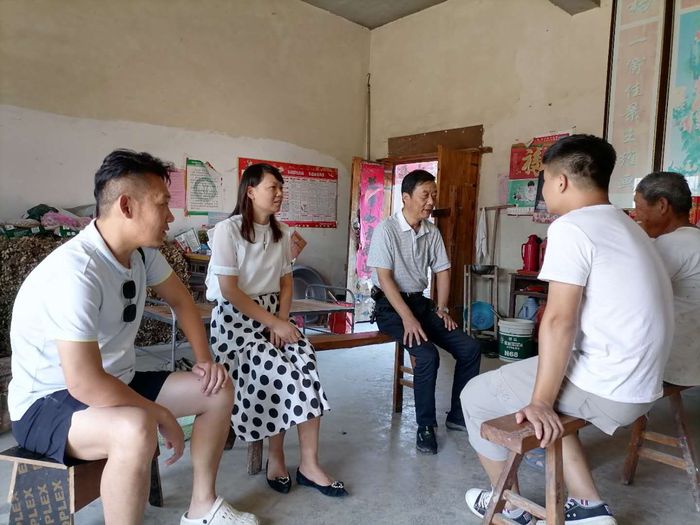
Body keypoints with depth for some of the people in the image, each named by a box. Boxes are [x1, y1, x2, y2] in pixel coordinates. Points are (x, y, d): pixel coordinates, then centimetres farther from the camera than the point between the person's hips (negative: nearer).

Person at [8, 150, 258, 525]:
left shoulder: (142, 251, -5)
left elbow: (180, 299, 11)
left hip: (115, 384, 9)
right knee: (136, 429, -39)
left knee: (218, 390, 3)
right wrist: (163, 417, -22)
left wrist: (204, 360, 0)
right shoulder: (75, 272, -31)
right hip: (48, 404, -8)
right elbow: (86, 384, -34)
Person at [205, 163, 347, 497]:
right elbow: (229, 290, -15)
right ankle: (276, 456, -2)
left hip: (274, 315, 5)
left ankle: (309, 463, -13)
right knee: (279, 369, -25)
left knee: (305, 362, -21)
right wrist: (273, 323, -18)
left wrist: (282, 320, -7)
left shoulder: (281, 232, 11)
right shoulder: (227, 230, -9)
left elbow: (286, 282, 11)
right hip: (235, 319, -5)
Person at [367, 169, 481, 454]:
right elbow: (384, 277, -19)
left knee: (470, 349, -6)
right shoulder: (386, 229, -14)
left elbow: (442, 271, 12)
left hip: (420, 302, 7)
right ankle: (425, 426, -8)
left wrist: (442, 308, 0)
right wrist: (408, 318, -25)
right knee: (428, 355, -28)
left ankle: (457, 416, 10)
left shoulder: (432, 232, 5)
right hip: (390, 305, -7)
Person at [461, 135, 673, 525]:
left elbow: (559, 321, -23)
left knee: (477, 396, 6)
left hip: (604, 388, -9)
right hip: (638, 384, 9)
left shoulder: (571, 227, -16)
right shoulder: (627, 227, 14)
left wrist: (540, 402, -17)